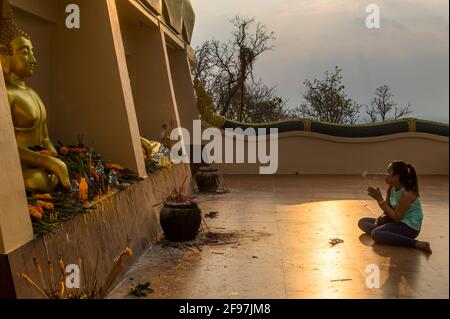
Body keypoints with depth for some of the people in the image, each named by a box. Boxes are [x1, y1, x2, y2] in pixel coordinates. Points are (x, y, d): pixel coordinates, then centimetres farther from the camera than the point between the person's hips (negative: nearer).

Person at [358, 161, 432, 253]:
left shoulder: (407, 194, -24)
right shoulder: (392, 188, 1)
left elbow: (396, 217, -23)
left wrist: (381, 200, -23)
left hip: (409, 227, -9)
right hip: (399, 222, 9)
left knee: (376, 234, -31)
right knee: (363, 222, 8)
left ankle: (417, 244, -25)